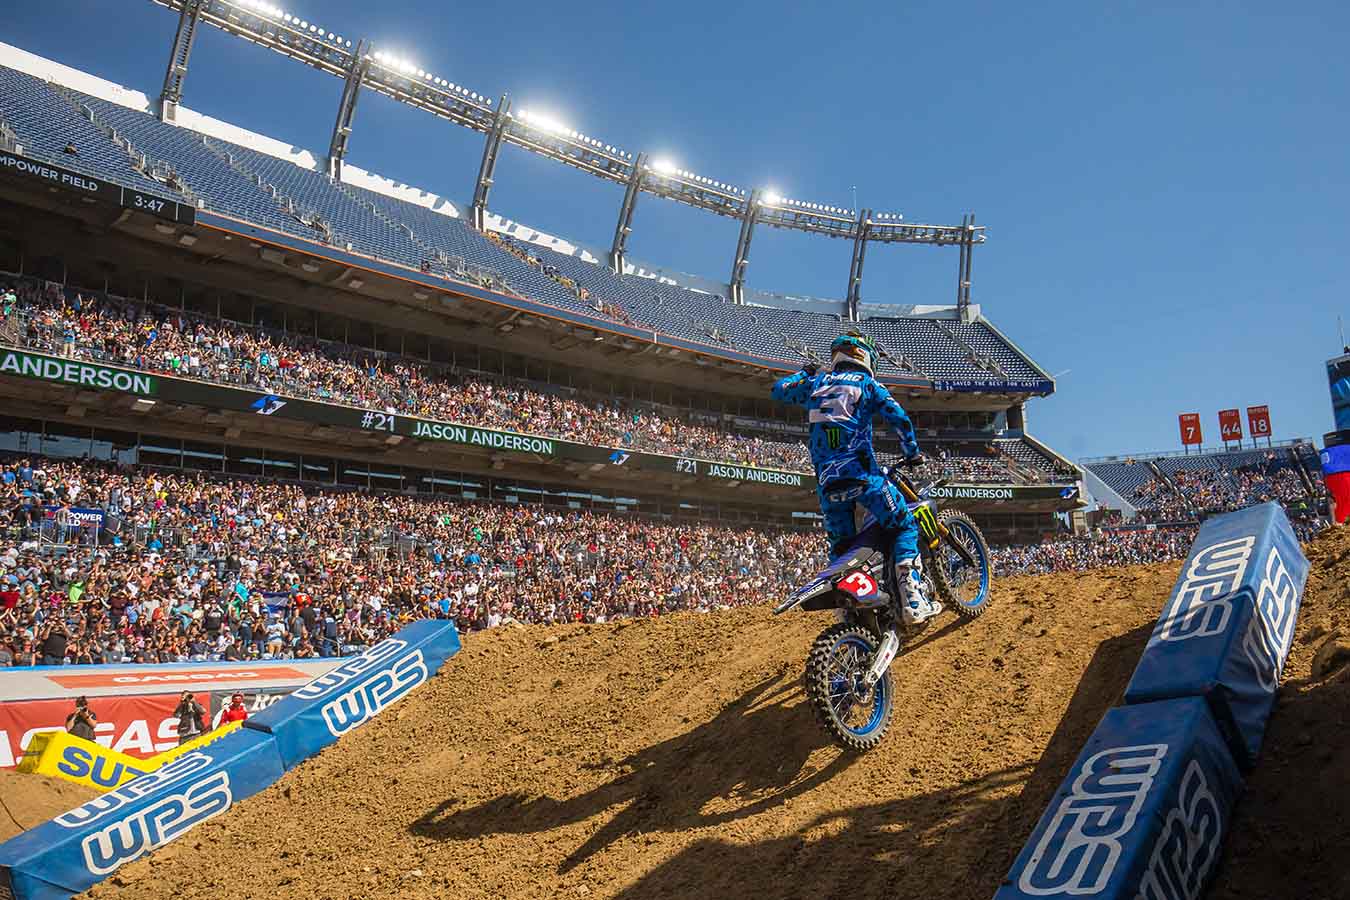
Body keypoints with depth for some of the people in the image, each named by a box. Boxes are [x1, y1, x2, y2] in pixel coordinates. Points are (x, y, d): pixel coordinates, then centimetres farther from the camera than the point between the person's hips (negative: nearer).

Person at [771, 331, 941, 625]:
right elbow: (899, 418, -5)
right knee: (905, 528, 3)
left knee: (840, 547, 15)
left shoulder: (816, 383, 15)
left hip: (826, 482, 4)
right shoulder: (866, 384, 5)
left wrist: (804, 374, 46)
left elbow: (778, 389, 29)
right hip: (862, 474, -4)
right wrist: (912, 453, 9)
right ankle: (913, 601, -10)